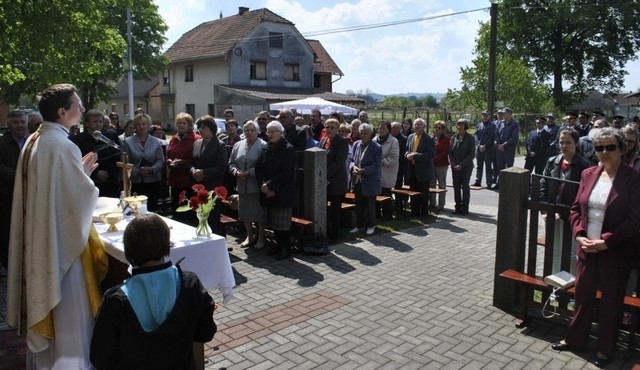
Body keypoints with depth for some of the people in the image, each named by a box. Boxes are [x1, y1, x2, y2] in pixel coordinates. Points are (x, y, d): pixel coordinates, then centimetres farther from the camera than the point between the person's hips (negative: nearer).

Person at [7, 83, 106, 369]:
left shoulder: (33, 140, 6)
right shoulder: (62, 145, -22)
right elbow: (81, 195, -22)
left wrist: (79, 172, 13)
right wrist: (85, 173, -4)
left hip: (38, 237, 9)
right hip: (60, 238, -9)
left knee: (45, 297, 21)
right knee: (68, 307, 4)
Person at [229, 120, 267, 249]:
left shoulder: (263, 145, -7)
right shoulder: (238, 145, 11)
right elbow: (231, 163, 13)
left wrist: (249, 173, -18)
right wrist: (236, 172, -6)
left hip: (257, 186, -5)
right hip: (242, 185, 6)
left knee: (259, 213, 2)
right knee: (245, 212, 13)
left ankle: (261, 237, 16)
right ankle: (250, 236, 28)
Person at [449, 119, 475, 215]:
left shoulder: (470, 138, -5)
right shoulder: (454, 137, 6)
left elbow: (472, 154, -8)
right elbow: (450, 152, 7)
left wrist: (461, 165, -14)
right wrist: (454, 164, -6)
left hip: (466, 167, -3)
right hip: (455, 167, 4)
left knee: (465, 187, 1)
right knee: (456, 186, 6)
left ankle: (465, 208, 8)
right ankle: (458, 206, 15)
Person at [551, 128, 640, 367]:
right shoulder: (588, 174, 4)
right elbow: (575, 209, 8)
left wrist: (606, 241, -19)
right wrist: (579, 235, -7)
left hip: (616, 252, -4)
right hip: (587, 248, 4)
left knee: (611, 301, 11)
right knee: (582, 294, 16)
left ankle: (605, 350, 29)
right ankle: (575, 339, 35)